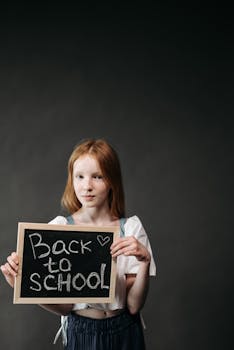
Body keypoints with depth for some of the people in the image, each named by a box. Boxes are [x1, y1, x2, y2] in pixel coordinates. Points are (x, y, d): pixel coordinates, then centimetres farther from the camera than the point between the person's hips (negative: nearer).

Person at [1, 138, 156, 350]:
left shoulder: (131, 228, -10)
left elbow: (134, 305, -11)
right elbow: (63, 306, -11)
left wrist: (145, 261, -25)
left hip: (124, 333, 0)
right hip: (80, 332, 0)